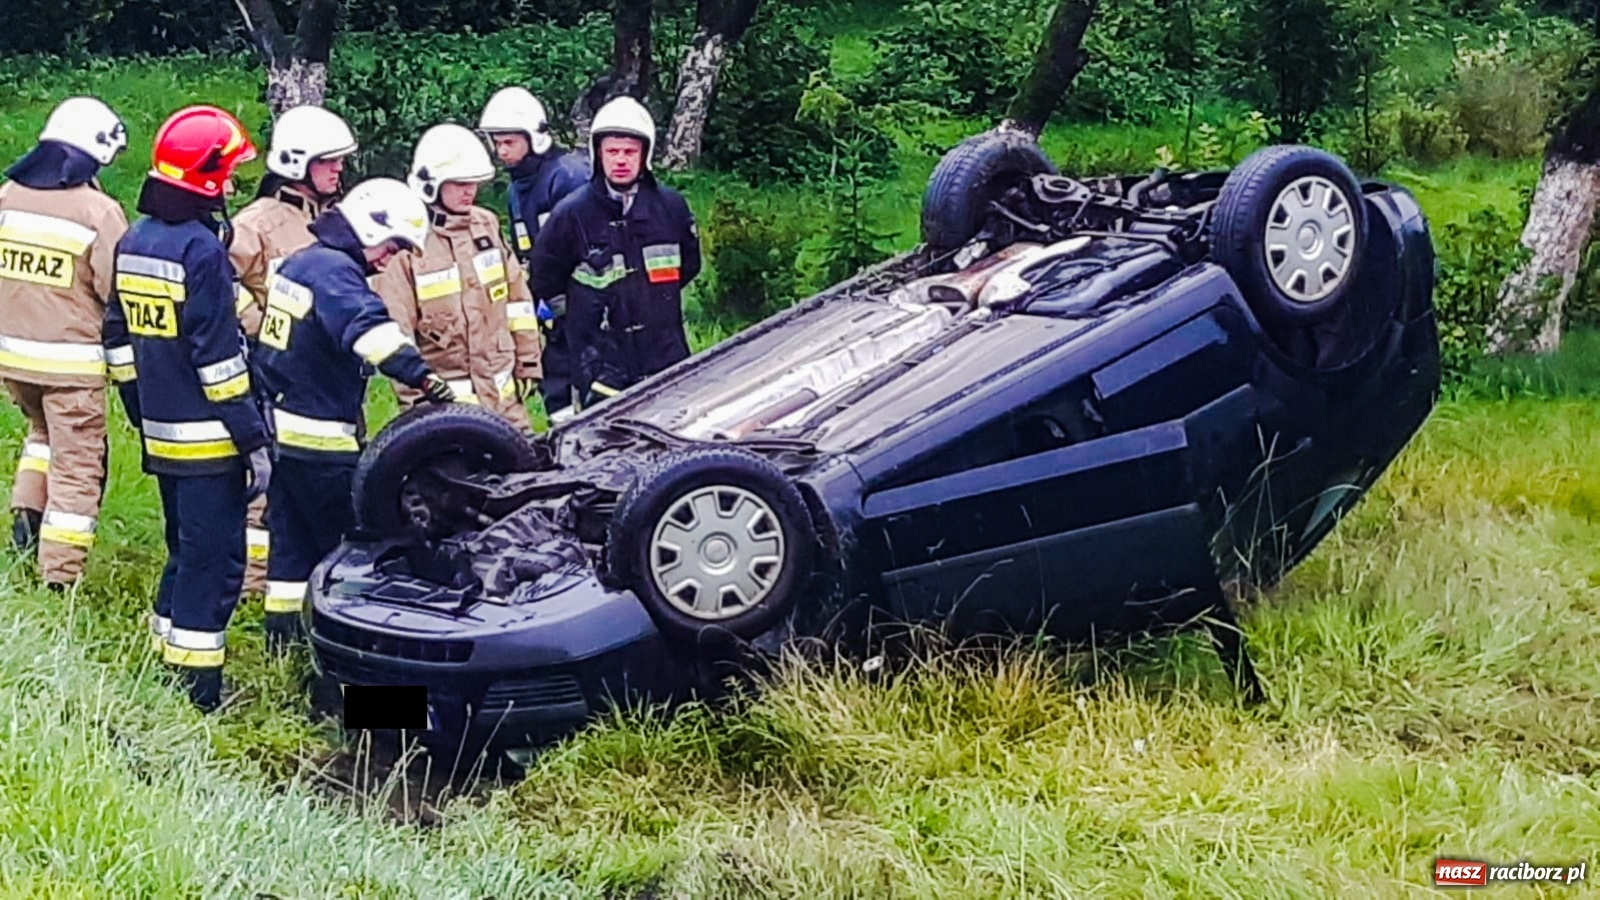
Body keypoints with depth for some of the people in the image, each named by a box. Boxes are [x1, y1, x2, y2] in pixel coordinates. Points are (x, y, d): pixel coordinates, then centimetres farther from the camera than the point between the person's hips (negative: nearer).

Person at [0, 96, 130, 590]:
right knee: (76, 464, 4)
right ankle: (60, 576, 4)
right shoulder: (98, 211, -15)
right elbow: (119, 293, -13)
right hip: (71, 359, -6)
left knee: (44, 430, 32)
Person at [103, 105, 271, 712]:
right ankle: (198, 692, 1)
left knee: (184, 550, 20)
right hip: (207, 440, -9)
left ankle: (167, 665, 27)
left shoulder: (133, 241, 9)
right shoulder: (201, 249, -18)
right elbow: (218, 357, -20)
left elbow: (119, 338, 15)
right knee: (214, 560, -2)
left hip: (161, 434, 9)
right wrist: (254, 440, -16)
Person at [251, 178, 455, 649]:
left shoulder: (300, 262, 16)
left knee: (292, 535, 15)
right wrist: (424, 379, -45)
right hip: (316, 434, -10)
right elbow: (370, 329, -34)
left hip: (280, 427, 10)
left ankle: (281, 637, 21)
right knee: (346, 539, -1)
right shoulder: (334, 269, -17)